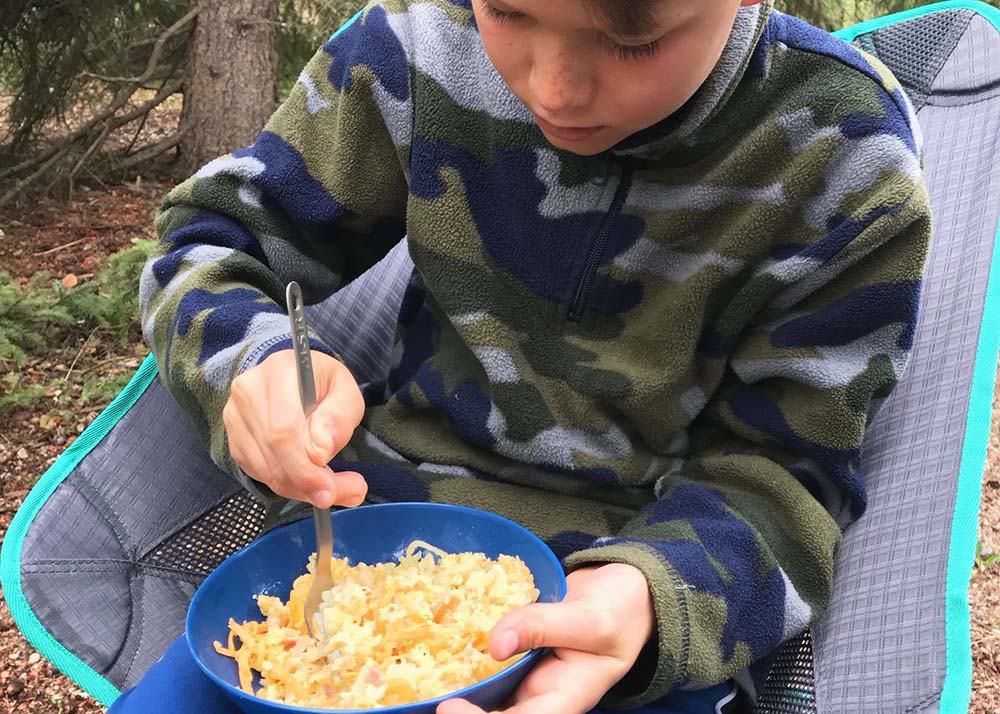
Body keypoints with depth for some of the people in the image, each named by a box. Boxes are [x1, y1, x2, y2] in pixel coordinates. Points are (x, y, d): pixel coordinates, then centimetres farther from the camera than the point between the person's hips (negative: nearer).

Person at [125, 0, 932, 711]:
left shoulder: (844, 168, -13)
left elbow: (776, 471, -8)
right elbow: (215, 239, 1)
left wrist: (649, 600, -29)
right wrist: (254, 365, -22)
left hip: (653, 570, -2)